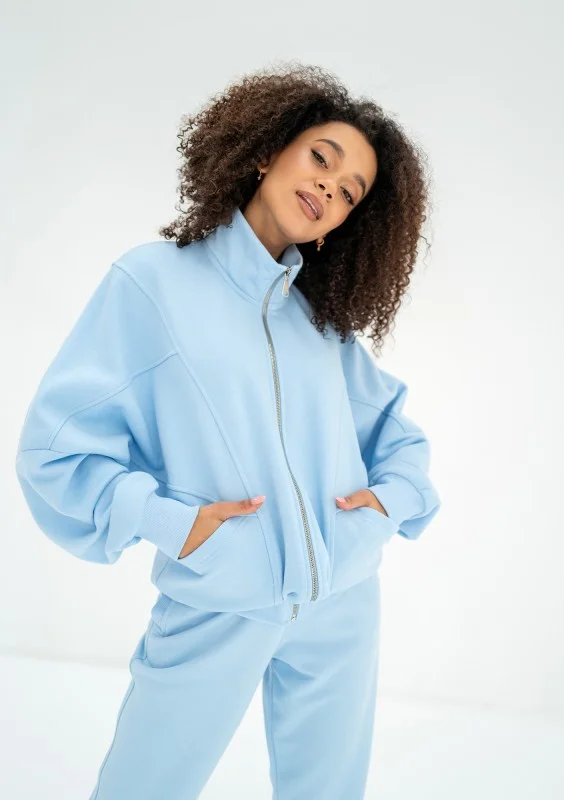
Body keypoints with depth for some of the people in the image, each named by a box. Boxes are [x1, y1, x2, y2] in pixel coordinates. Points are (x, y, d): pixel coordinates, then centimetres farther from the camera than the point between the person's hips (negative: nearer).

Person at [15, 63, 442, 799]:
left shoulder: (327, 319, 9)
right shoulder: (153, 281, -5)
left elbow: (396, 429, 19)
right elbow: (58, 442, -6)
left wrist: (396, 496, 0)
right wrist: (166, 520, -16)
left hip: (343, 604, 5)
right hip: (215, 612, -4)